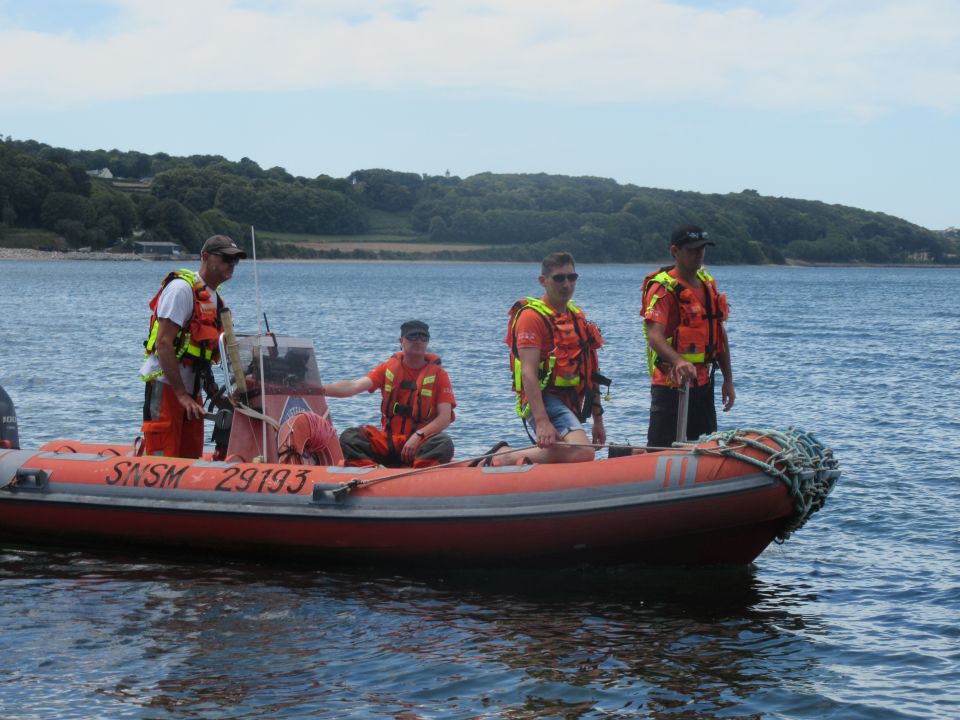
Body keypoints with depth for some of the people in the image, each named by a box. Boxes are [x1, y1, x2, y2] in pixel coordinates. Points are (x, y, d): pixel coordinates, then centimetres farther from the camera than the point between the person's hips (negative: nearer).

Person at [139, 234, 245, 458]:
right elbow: (163, 343, -19)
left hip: (190, 391, 9)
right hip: (166, 386, -9)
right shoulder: (181, 288, -11)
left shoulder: (214, 298, 17)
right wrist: (181, 394, -21)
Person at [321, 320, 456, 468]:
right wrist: (322, 389, -23)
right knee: (349, 437, -21)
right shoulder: (388, 368, 9)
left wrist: (418, 436, -21)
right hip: (387, 441, 2)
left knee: (444, 443, -34)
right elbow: (355, 386, -5)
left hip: (421, 444, -2)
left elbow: (445, 417, -6)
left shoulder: (438, 374, 3)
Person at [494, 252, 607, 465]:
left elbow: (589, 374, 22)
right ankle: (504, 459, -19)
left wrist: (597, 420, 20)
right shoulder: (532, 316, -9)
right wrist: (542, 421, -29)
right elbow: (528, 372, -19)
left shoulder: (577, 317, 18)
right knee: (582, 451, -29)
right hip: (545, 401, -9)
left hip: (571, 404, 9)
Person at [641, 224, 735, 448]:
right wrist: (678, 361, -45)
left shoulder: (708, 282, 12)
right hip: (671, 383, -8)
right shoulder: (662, 287, -13)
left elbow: (719, 334, 19)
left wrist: (728, 380, 17)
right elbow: (654, 336, -26)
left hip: (703, 383, 8)